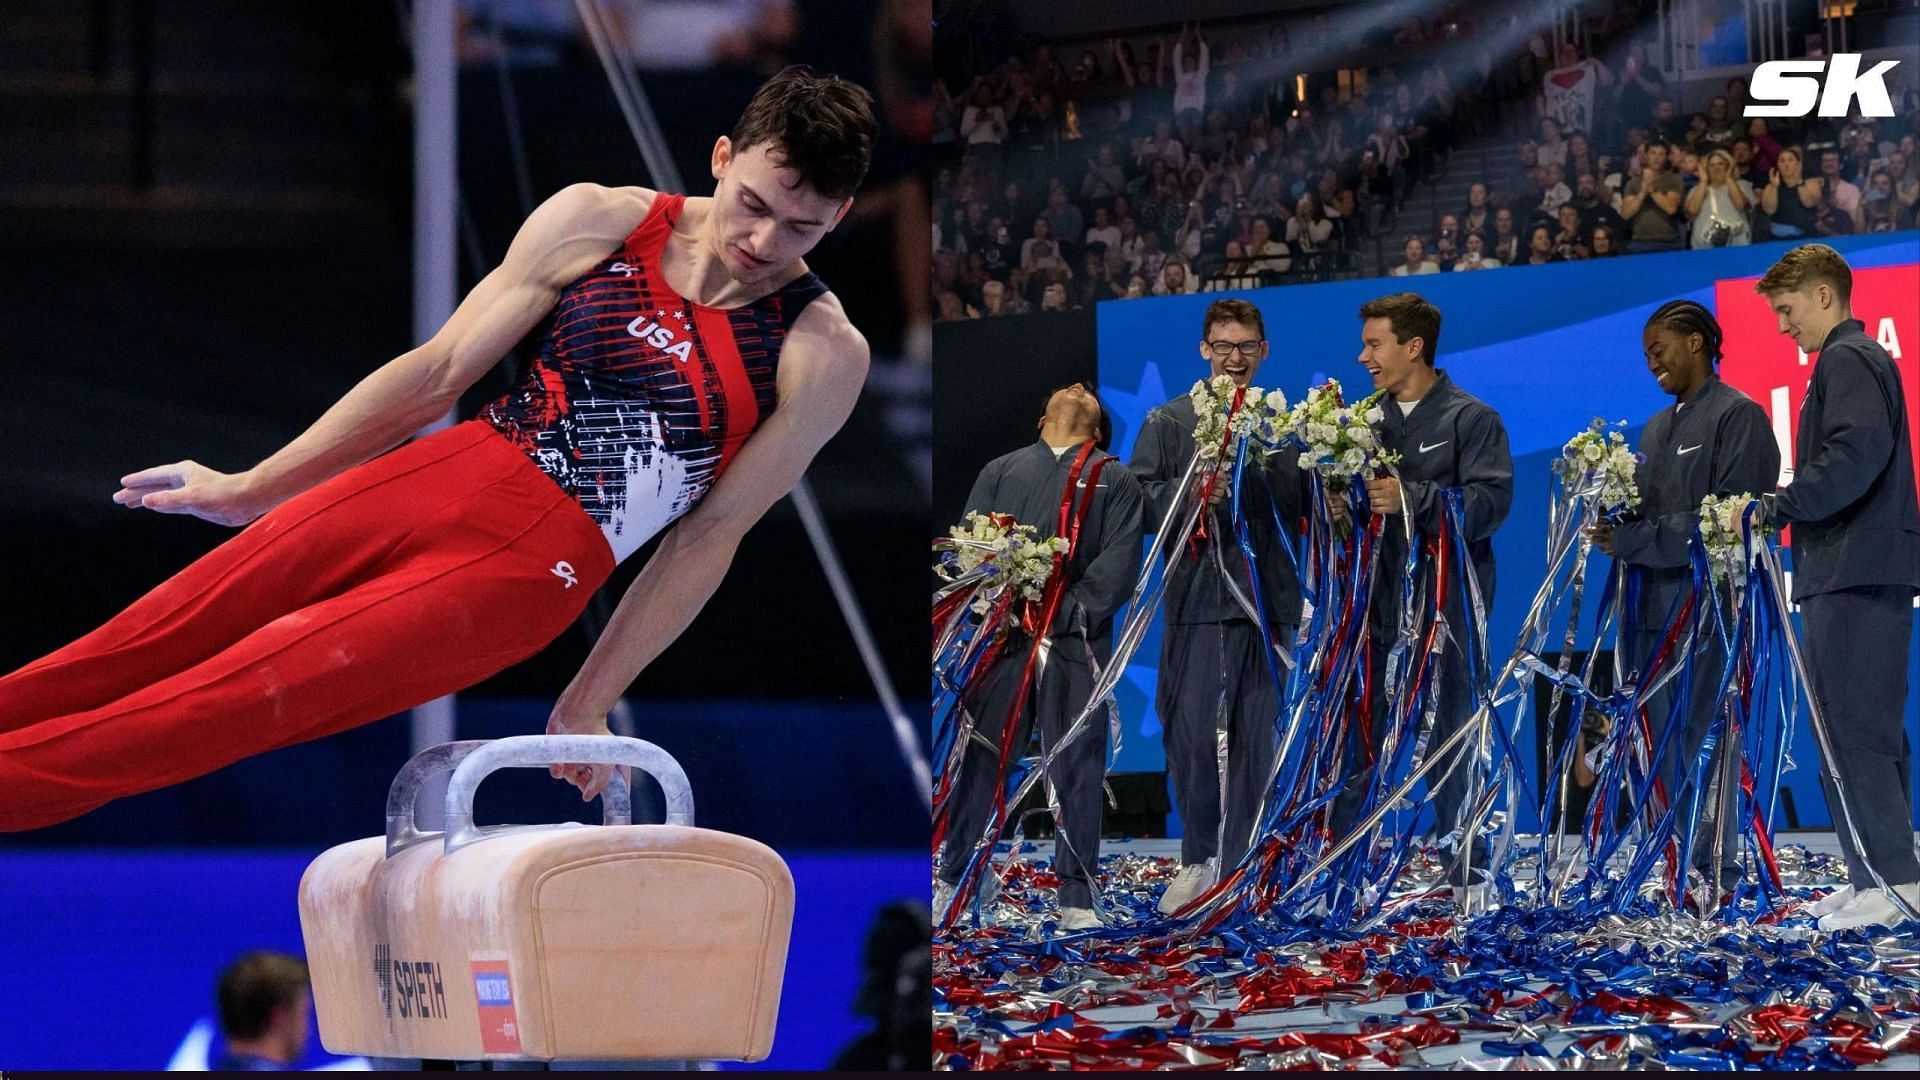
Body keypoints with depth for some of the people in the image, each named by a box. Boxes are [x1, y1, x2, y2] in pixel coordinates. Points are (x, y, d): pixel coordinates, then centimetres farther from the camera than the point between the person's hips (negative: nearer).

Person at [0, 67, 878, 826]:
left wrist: (589, 703, 1)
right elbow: (440, 372, 8)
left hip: (535, 567, -4)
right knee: (153, 640, -3)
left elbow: (711, 536, -1)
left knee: (231, 704, -14)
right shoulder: (596, 224, 2)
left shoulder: (822, 356, -6)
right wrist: (249, 489, 10)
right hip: (435, 482, 4)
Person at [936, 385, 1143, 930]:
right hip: (1002, 635, 1)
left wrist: (1065, 613, -12)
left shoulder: (1114, 480, 17)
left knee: (1077, 765, -3)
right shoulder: (1001, 471, 24)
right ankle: (951, 881, 3)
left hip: (1075, 639, -1)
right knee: (979, 759, -2)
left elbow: (1119, 562, 2)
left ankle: (1077, 897, 1)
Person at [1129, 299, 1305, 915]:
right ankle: (1201, 857, 6)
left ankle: (1243, 865, 10)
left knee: (1259, 738, 2)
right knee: (1191, 733, -7)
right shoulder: (1169, 421, 8)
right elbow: (1139, 500, -1)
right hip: (1197, 598, -2)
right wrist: (1190, 494, -18)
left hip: (1270, 601, 2)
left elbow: (1304, 508, 9)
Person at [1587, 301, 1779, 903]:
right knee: (1663, 745, 6)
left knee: (1704, 739, -9)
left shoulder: (1739, 416, -4)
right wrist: (1616, 525, -3)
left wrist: (1635, 542, -16)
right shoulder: (1657, 429, 23)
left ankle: (1715, 871, -7)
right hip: (1655, 606, 8)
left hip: (1707, 608, -8)